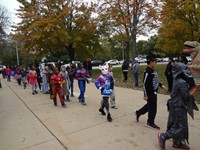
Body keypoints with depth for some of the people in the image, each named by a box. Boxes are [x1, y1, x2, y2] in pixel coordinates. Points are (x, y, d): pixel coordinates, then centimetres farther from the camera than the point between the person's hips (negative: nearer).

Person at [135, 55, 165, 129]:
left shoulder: (153, 71, 9)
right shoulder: (147, 71, -22)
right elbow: (145, 83, -23)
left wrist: (161, 85, 13)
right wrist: (146, 95, -22)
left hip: (154, 92, 10)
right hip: (150, 93, -10)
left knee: (150, 105, 22)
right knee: (152, 108, 4)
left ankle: (138, 113, 38)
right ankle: (150, 123, 22)